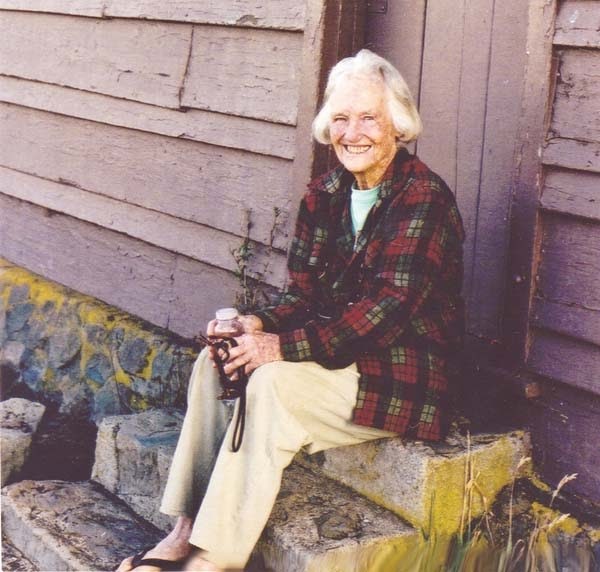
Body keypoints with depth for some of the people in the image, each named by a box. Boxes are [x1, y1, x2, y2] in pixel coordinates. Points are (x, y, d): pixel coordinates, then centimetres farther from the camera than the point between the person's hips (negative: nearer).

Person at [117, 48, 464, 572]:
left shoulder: (425, 198, -16)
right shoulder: (324, 195, 7)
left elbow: (390, 309, -24)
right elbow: (303, 296, 8)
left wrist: (286, 346, -26)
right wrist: (262, 324, -14)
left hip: (403, 377, -7)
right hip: (337, 354, 8)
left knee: (275, 382, -28)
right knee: (217, 360, -9)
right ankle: (188, 529, -8)